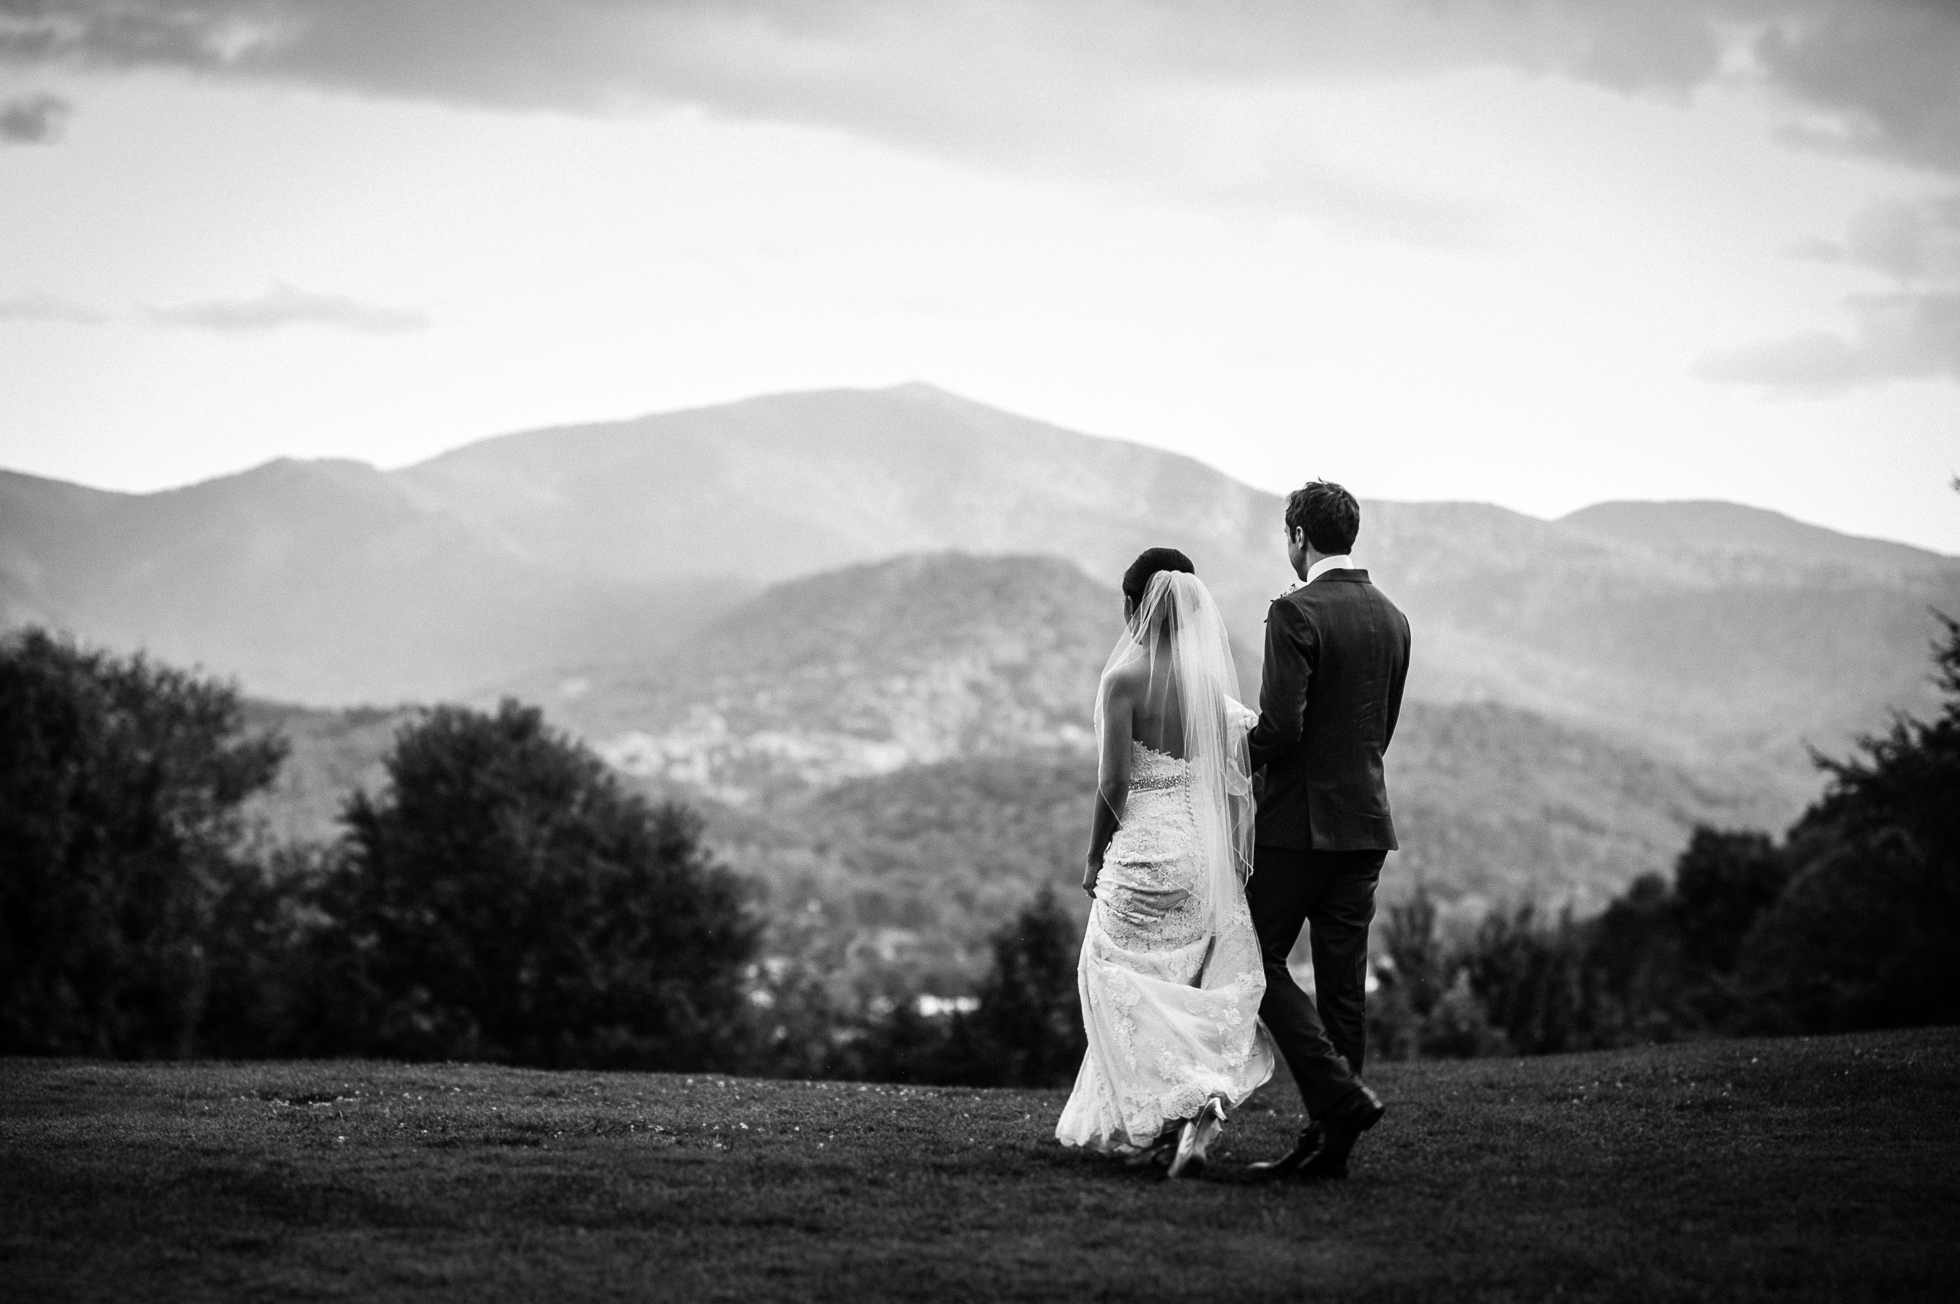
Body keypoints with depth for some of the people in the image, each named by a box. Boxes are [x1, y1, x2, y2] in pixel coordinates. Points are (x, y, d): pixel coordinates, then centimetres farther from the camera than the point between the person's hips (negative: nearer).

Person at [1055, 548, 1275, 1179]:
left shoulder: (1125, 678, -12)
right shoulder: (1214, 681, 4)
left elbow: (1114, 783, -13)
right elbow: (1234, 782, 4)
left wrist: (1094, 858, -1)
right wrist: (1232, 858, 13)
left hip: (1143, 849, -6)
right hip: (1205, 848, 6)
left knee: (1126, 985, 4)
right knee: (1192, 989, 14)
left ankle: (1187, 1105, -15)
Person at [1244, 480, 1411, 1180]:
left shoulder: (1297, 613, -14)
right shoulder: (1392, 619, 10)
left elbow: (1280, 727, -20)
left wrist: (1237, 756, -1)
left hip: (1300, 818, -7)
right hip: (1367, 817, 7)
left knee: (1259, 961, 3)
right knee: (1343, 980, 7)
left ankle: (1340, 1095, -11)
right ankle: (1326, 1143, 9)